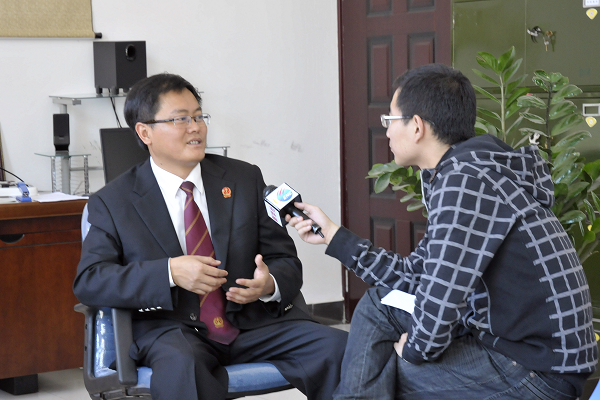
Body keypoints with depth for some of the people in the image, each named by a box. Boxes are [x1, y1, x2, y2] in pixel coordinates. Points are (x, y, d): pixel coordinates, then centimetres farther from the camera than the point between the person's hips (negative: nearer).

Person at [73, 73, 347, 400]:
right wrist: (170, 272, -19)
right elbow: (87, 281, -5)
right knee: (180, 366, -40)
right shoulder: (113, 202, 5)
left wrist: (270, 284, -14)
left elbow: (285, 260, 13)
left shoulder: (245, 179, 12)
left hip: (253, 322, 3)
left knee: (338, 346, -22)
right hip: (174, 331, -3)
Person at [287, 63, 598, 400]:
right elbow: (416, 275, 17)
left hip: (539, 373, -10)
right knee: (379, 302, 14)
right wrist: (333, 236, 20)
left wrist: (414, 350, -9)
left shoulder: (464, 180, -21)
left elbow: (441, 295, -29)